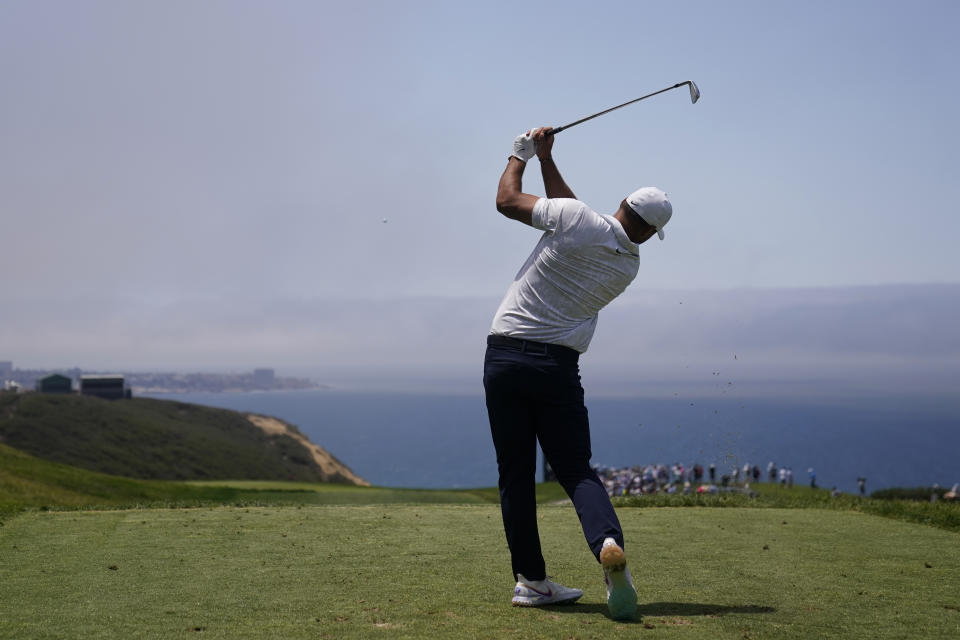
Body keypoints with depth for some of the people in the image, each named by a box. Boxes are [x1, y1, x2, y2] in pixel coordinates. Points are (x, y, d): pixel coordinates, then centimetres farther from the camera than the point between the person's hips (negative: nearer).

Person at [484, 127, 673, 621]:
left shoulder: (577, 220, -7)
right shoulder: (629, 265, 8)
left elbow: (507, 200, 5)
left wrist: (521, 155, 21)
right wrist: (545, 157, 22)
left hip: (504, 353, -1)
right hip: (557, 366, 1)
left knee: (515, 474, 6)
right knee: (575, 469, 7)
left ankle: (531, 579, 9)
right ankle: (608, 542, -22)